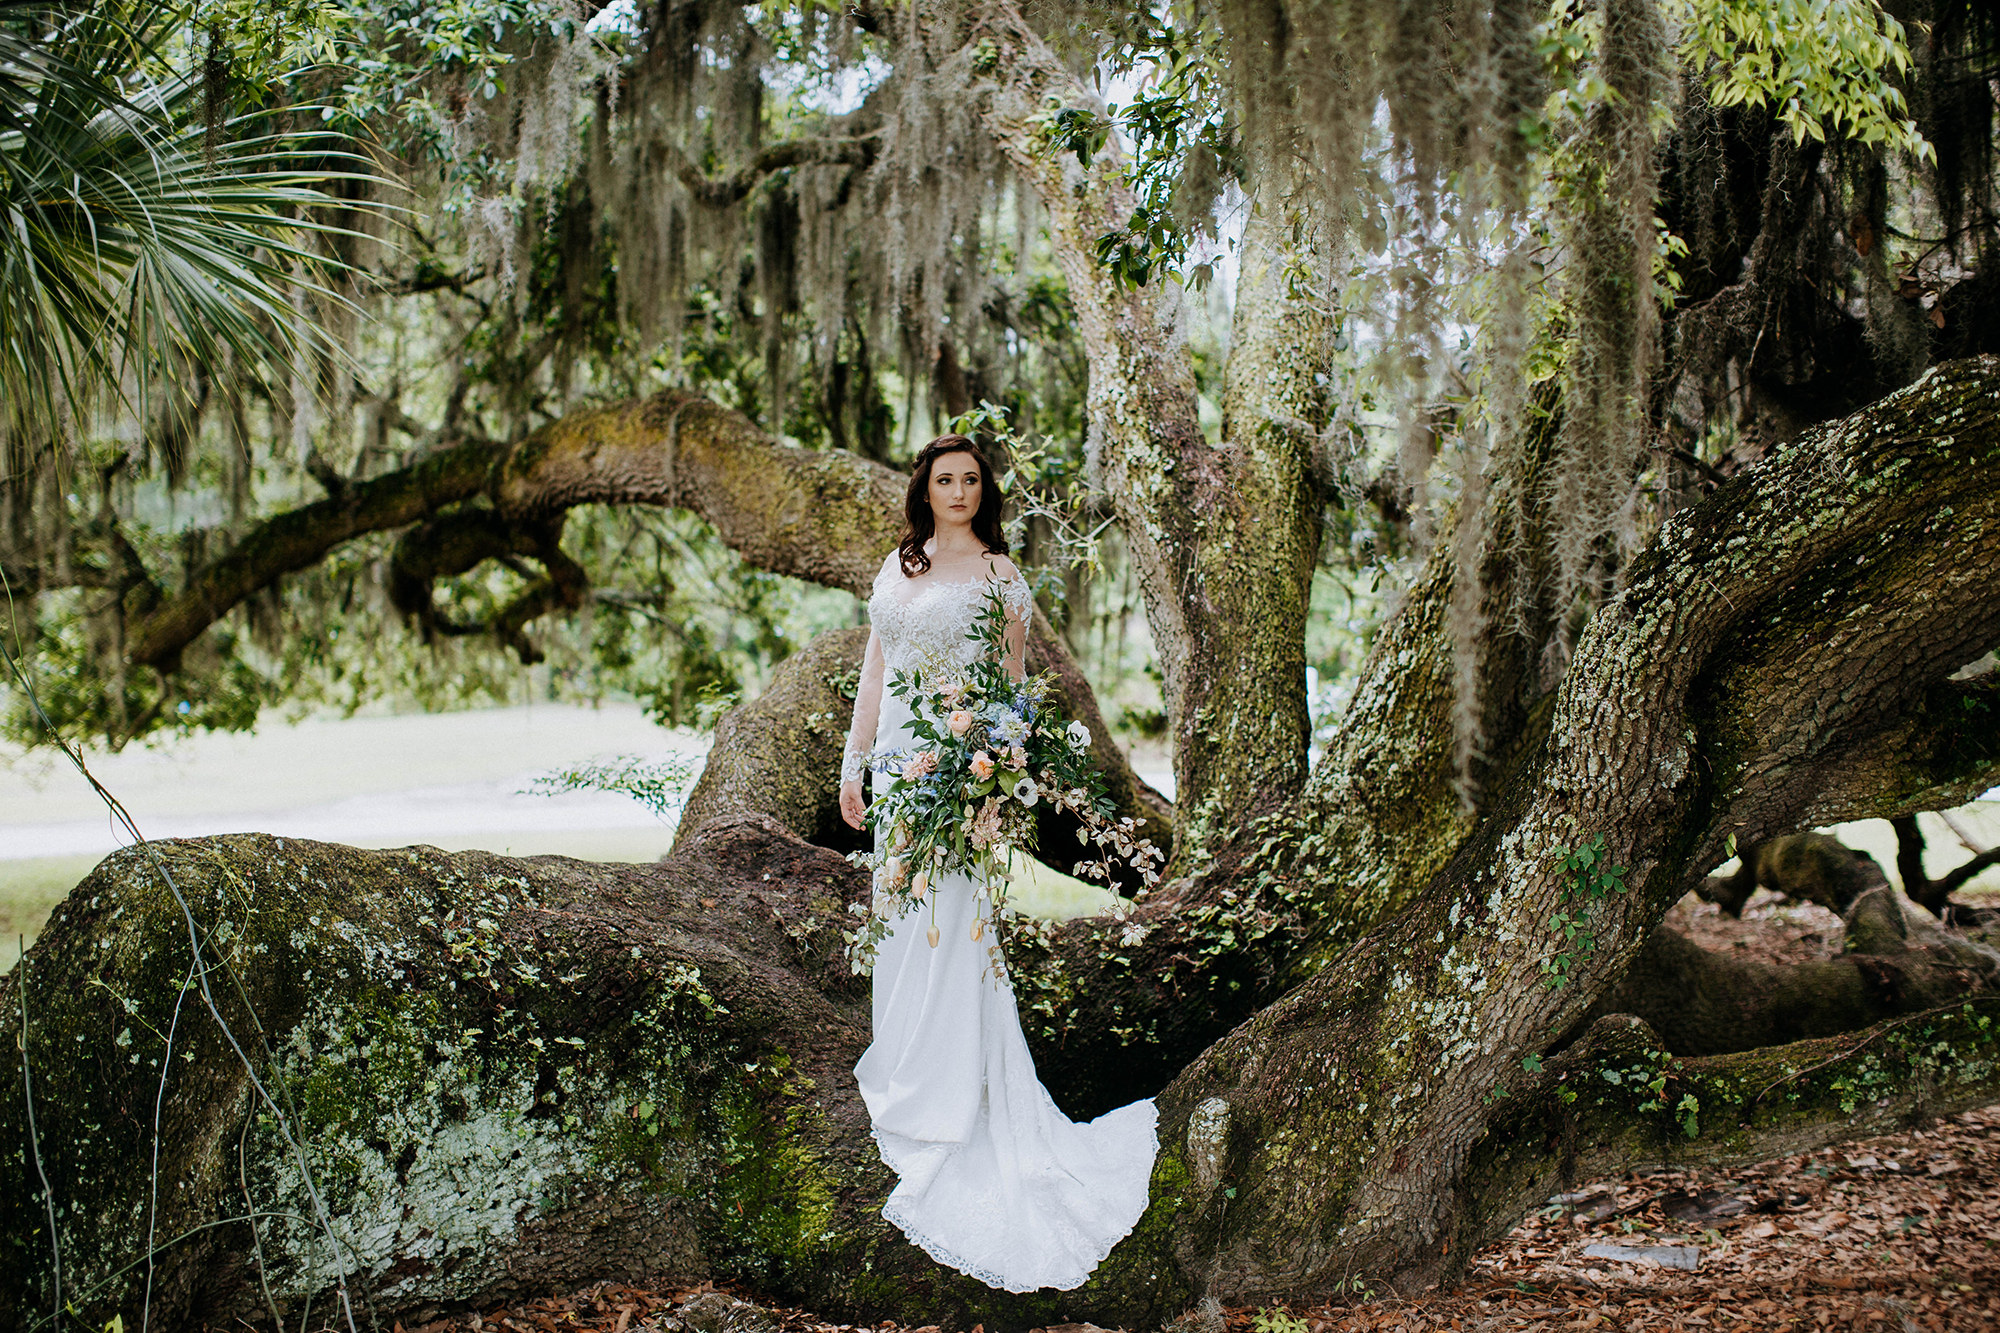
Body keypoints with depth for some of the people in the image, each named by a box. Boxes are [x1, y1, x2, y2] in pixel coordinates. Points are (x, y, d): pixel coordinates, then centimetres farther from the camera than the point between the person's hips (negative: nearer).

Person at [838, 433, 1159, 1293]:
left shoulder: (997, 572, -2)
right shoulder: (898, 566, 14)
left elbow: (1013, 680, -5)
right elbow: (874, 668, 17)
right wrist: (855, 760, 13)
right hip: (898, 761, 6)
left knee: (945, 925, -6)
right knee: (900, 919, 10)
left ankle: (943, 1111, -1)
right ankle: (905, 1076, 22)